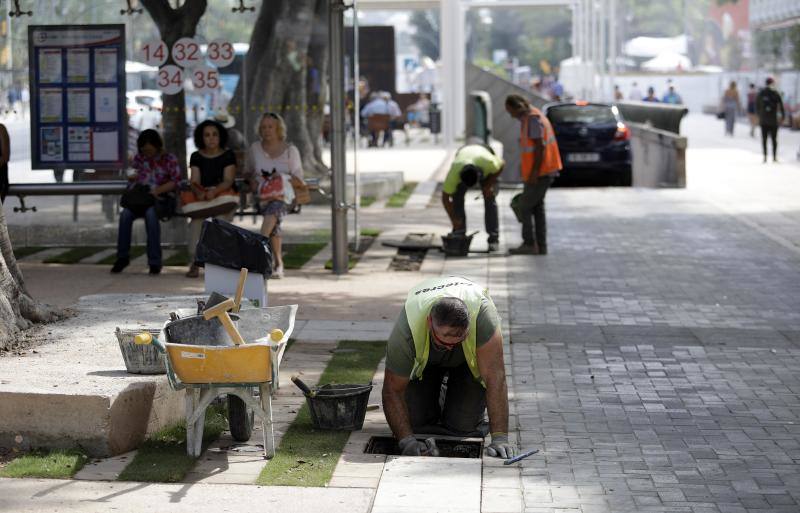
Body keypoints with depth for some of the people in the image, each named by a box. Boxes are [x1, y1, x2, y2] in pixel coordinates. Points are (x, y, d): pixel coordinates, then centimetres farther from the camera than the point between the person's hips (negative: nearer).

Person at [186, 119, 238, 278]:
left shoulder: (228, 155, 3)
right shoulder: (196, 157, 10)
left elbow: (228, 180, -8)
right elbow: (194, 181, 0)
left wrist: (215, 191, -29)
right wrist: (199, 192, -25)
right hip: (201, 198, 2)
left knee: (220, 217, -33)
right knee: (196, 219, -29)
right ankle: (194, 262, -29)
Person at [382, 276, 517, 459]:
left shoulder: (483, 314, -43)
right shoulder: (407, 330, -41)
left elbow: (495, 377, -43)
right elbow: (392, 390, -30)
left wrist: (500, 438, -47)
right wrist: (406, 440, -42)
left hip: (470, 356, -1)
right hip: (424, 357, 1)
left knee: (463, 425, -15)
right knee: (416, 420, -13)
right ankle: (434, 399, 21)